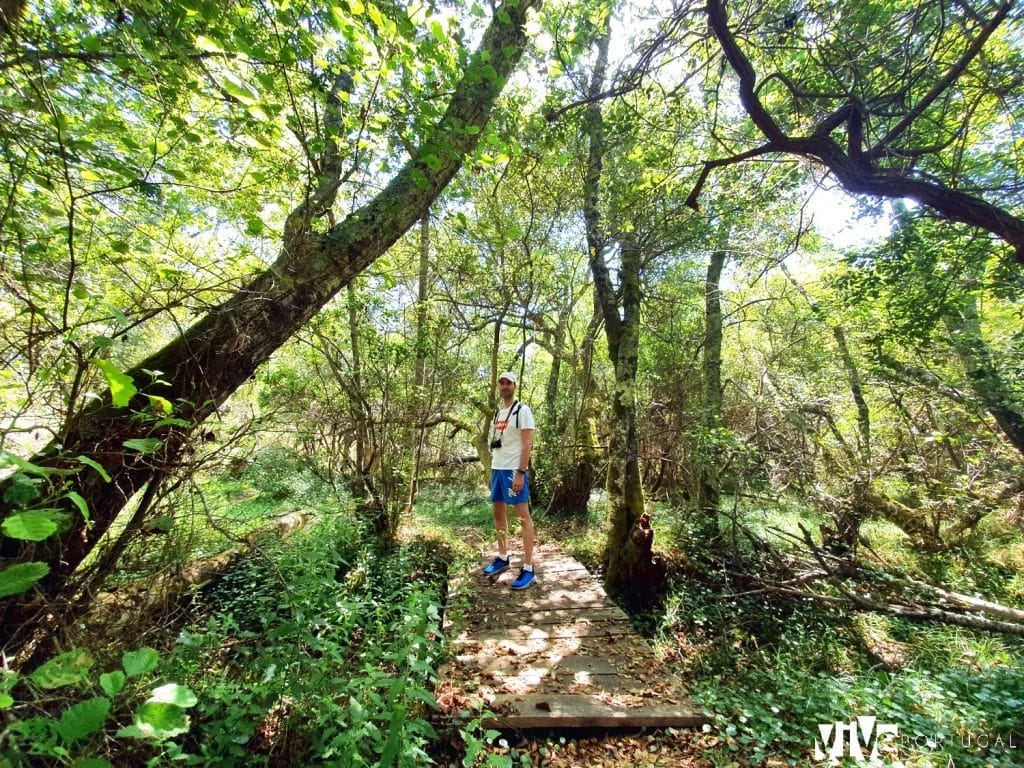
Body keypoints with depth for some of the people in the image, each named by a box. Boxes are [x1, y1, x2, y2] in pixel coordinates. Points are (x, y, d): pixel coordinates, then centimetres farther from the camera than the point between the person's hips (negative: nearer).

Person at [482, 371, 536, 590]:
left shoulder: (522, 410, -9)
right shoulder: (497, 412, 16)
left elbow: (527, 444, -15)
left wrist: (520, 473, -21)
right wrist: (491, 471, 17)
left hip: (514, 470, -9)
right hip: (497, 469, 9)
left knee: (523, 516, -3)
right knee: (499, 514, 15)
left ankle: (528, 568, 4)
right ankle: (503, 558, 30)